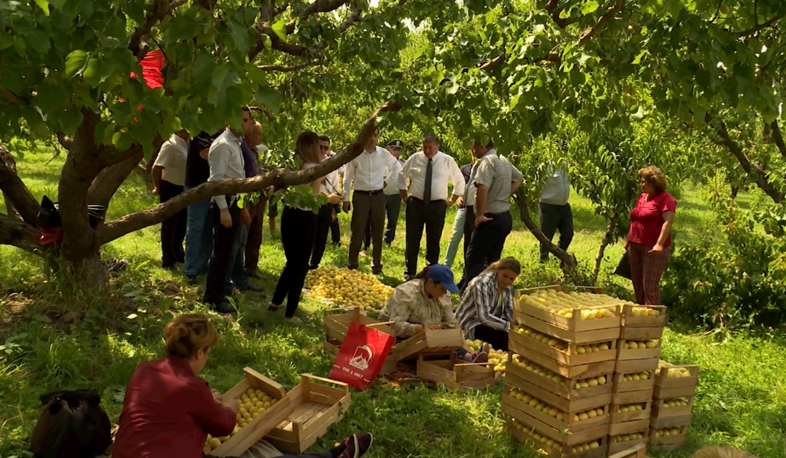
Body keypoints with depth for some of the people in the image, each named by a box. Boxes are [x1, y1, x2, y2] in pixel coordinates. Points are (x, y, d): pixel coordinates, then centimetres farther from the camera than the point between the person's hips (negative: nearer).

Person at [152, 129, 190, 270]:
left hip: (183, 190, 8)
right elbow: (156, 168, -21)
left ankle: (178, 253, 38)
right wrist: (157, 187, -10)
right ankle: (168, 261, 13)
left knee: (182, 224, 20)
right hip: (170, 190, -8)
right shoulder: (171, 146, -20)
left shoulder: (187, 144, 4)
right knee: (169, 225, 3)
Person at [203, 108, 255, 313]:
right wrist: (223, 209, -23)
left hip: (235, 202, 9)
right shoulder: (223, 145, -13)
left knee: (226, 251, 14)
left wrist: (243, 206, 20)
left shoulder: (236, 144, 16)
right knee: (222, 252, -4)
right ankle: (215, 298, 5)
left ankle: (216, 293, 24)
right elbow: (216, 178, -19)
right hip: (224, 202, -9)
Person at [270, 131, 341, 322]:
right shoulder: (315, 168, -14)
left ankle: (276, 302, 29)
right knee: (301, 266, 5)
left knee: (292, 262, 23)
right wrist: (329, 199, 0)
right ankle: (290, 313, 10)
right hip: (305, 219, -6)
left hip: (289, 214, 7)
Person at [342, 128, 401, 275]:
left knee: (378, 233, 9)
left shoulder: (384, 153, 0)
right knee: (357, 232, 2)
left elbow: (397, 167, 19)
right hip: (360, 196, -2)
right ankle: (352, 265, 12)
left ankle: (376, 266, 20)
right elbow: (348, 177, 0)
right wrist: (346, 199, -1)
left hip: (378, 196, 3)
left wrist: (388, 181, 11)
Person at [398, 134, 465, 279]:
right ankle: (409, 272, 14)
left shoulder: (448, 161, 0)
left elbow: (460, 181, 11)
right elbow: (402, 176, 16)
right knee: (412, 240, 4)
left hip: (437, 206, 0)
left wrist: (452, 200, 8)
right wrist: (404, 196, 11)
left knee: (434, 241, 7)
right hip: (415, 204, 0)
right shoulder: (414, 158, 1)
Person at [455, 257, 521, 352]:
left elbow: (509, 312, -2)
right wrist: (508, 326, -36)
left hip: (490, 322, 8)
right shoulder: (483, 283, -23)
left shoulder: (508, 286, 1)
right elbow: (483, 317, -32)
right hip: (471, 326, -8)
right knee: (507, 338, -29)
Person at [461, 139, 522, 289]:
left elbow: (482, 188, -32)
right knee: (493, 260, 16)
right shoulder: (504, 160, 12)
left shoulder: (487, 161, -18)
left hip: (491, 219, -9)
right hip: (505, 217, 9)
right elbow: (518, 178, 30)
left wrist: (479, 215, -23)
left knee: (473, 260, -5)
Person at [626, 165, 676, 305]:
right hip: (635, 246, 8)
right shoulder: (642, 197, 17)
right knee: (637, 284, 12)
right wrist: (629, 241, 21)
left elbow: (668, 222, -18)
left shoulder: (665, 199, -9)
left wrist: (659, 244, -27)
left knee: (650, 285, -8)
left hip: (653, 249, -8)